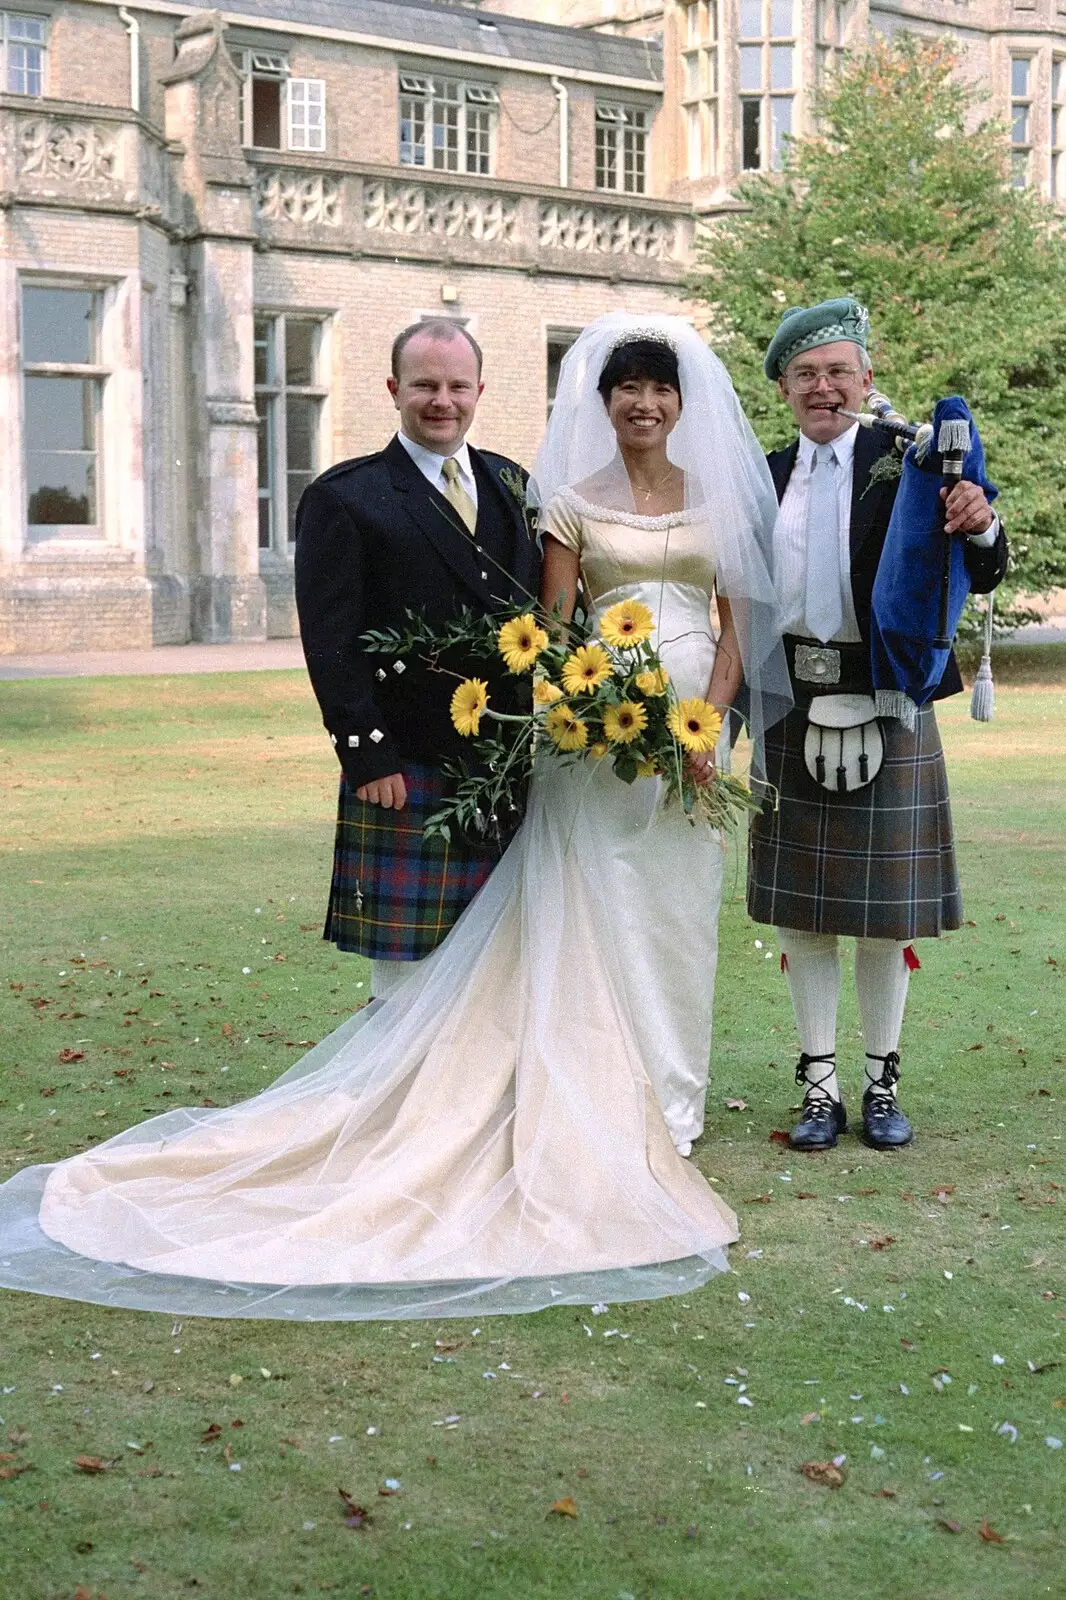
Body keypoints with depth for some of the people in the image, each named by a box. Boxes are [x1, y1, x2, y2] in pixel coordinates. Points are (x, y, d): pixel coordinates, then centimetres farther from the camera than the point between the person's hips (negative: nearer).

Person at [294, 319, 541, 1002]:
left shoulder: (512, 485, 14)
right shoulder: (344, 497, -2)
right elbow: (330, 640, -7)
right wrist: (368, 757, -13)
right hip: (403, 777, -5)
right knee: (403, 980, -1)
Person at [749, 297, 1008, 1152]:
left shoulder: (906, 465, -5)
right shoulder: (764, 478, 6)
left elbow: (978, 579, -12)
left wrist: (980, 529, -34)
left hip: (885, 711, -3)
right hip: (792, 713, 3)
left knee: (885, 907, 6)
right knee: (800, 911, 8)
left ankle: (882, 1085, 18)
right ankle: (820, 1086, 18)